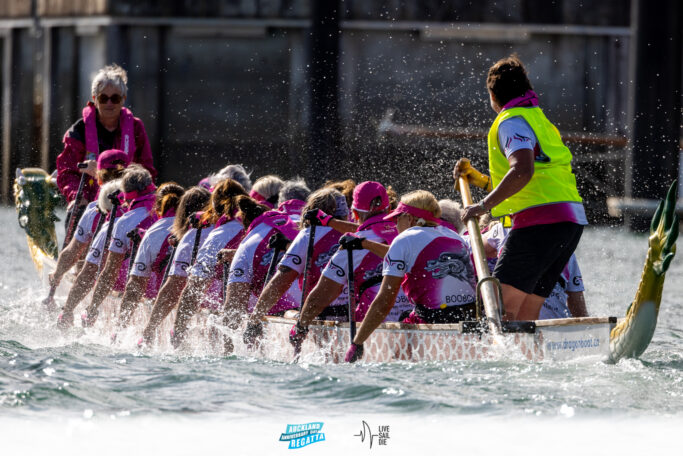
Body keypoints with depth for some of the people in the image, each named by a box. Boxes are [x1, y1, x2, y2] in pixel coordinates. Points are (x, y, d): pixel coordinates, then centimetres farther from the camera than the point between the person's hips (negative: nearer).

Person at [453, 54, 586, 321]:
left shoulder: (511, 122, -3)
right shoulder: (540, 121, 27)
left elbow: (523, 171, -21)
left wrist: (484, 206, -19)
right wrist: (476, 178, 29)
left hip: (541, 220, -9)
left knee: (501, 310, -16)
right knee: (524, 318, 8)